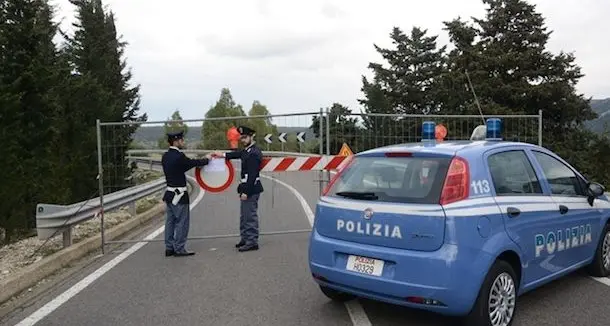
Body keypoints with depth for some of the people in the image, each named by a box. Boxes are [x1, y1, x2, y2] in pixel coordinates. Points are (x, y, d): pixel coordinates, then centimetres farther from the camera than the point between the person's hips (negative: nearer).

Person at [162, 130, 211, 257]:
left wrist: (202, 160, 14)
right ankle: (179, 249, 4)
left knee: (170, 221, 13)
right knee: (182, 222, 0)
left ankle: (169, 248, 19)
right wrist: (206, 159, 9)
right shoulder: (179, 156, -19)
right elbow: (193, 163, -8)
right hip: (179, 195, -9)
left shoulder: (166, 156, 8)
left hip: (169, 194, 9)